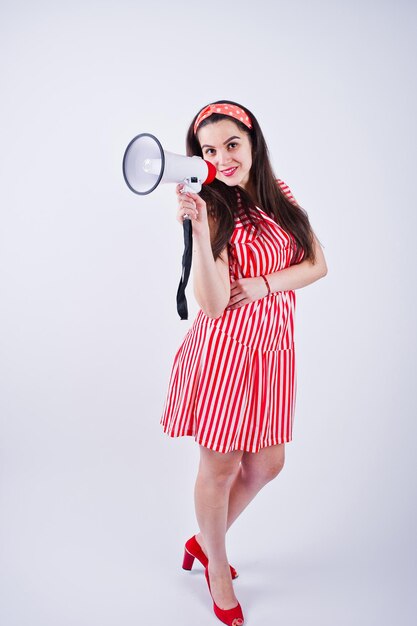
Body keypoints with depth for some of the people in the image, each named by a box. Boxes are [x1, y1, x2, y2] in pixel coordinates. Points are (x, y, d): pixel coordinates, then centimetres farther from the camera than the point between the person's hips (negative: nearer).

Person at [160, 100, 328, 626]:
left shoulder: (279, 195, 7)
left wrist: (265, 284, -13)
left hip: (273, 346, 6)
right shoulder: (211, 209, -10)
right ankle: (217, 567, 35)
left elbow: (317, 264, 3)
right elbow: (213, 305, -21)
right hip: (226, 348, -6)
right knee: (220, 467, 7)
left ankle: (204, 541, 41)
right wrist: (199, 226, -30)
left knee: (266, 465, 15)